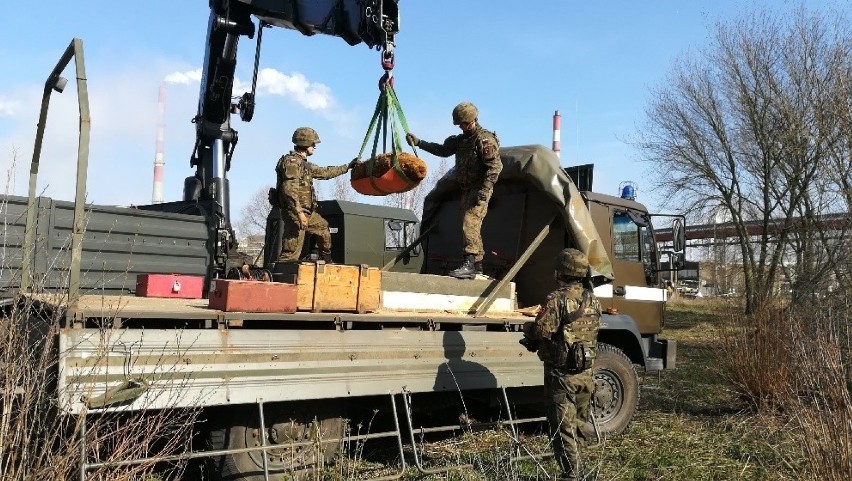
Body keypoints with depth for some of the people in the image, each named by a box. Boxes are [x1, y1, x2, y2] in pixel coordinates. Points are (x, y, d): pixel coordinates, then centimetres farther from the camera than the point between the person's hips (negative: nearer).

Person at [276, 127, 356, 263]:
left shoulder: (303, 164, 18)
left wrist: (347, 166, 32)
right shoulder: (291, 161, -14)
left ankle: (327, 261, 41)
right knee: (291, 253, -12)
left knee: (323, 227, 29)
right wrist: (299, 213, -31)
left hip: (307, 213, 11)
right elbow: (289, 190, -25)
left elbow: (324, 172, 28)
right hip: (295, 212, -11)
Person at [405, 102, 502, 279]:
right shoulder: (461, 139, 16)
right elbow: (443, 150, 21)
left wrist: (484, 190, -24)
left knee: (470, 223, -19)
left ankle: (470, 263, -23)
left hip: (479, 190, -9)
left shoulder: (485, 139, -11)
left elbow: (495, 166, -18)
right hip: (466, 190, 9)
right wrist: (419, 143, 12)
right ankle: (477, 264, 19)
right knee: (470, 225, 12)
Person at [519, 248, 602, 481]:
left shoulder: (558, 299, -18)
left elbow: (542, 330, -25)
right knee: (581, 424, 20)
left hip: (562, 372, -8)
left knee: (563, 426, 3)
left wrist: (527, 327, 0)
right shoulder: (593, 300, 6)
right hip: (586, 372, 8)